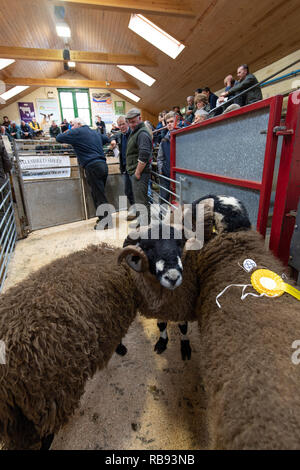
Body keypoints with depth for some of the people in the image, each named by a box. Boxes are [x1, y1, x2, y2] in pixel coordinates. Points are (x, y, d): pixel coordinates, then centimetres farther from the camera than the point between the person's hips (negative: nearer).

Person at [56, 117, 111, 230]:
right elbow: (107, 139, 40)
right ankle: (103, 218, 20)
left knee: (99, 196, -5)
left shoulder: (77, 132, 0)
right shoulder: (95, 132, 23)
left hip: (93, 167, -8)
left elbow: (59, 138, 2)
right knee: (98, 194, 15)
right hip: (103, 165, 8)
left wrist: (66, 132, 21)